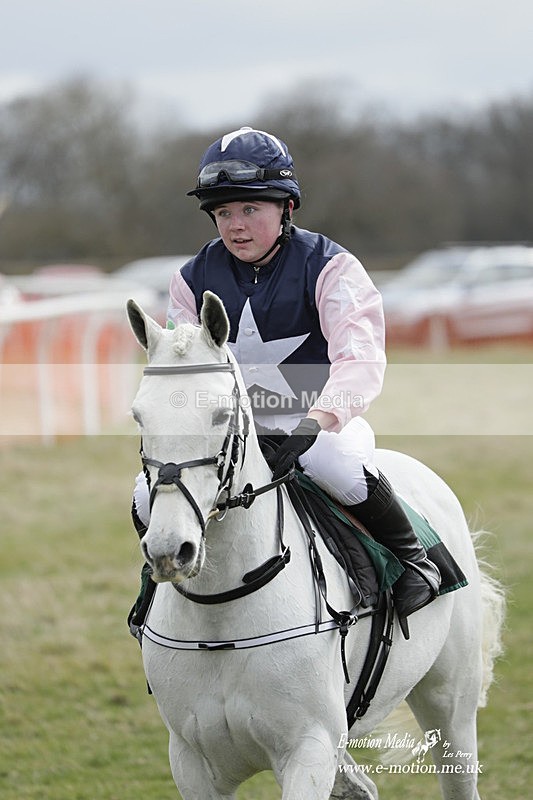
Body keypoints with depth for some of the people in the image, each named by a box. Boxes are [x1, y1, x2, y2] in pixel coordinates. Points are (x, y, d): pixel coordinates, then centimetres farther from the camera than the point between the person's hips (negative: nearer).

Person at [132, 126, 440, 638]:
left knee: (337, 467, -38)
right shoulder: (193, 280, 5)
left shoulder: (327, 266, -9)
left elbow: (360, 359, -21)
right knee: (149, 498, -19)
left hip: (322, 417, -4)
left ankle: (412, 557, -11)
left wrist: (316, 422, -40)